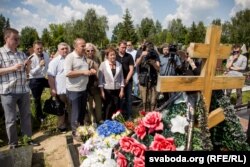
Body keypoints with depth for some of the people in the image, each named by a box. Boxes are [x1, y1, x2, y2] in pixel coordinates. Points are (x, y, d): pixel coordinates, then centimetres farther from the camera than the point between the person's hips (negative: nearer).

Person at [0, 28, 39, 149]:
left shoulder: (21, 54, 12)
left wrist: (27, 66, -3)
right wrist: (12, 68, -20)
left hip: (24, 90, 5)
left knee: (26, 115, 13)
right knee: (11, 120, 6)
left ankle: (28, 138, 27)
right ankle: (13, 144, 20)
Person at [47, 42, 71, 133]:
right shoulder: (55, 61, -7)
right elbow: (50, 76, -12)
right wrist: (52, 89, -16)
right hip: (61, 90, -5)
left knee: (71, 109, 16)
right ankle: (62, 126, 25)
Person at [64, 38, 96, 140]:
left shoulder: (84, 57, 11)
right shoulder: (70, 57, -13)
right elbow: (67, 73, -22)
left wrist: (90, 71, 1)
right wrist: (83, 72, -22)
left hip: (83, 89, 7)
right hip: (74, 90, -7)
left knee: (82, 111, 18)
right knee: (76, 112, 4)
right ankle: (75, 133, 22)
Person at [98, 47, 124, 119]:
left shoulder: (119, 65, 4)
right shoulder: (103, 64, -5)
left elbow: (121, 77, 7)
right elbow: (100, 78, -5)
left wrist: (122, 90, 3)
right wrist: (102, 91, -7)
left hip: (117, 90, 3)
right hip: (107, 90, -2)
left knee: (117, 108, 9)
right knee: (108, 109, 7)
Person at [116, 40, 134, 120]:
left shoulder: (129, 56, 4)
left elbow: (131, 70, 0)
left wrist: (126, 80, -7)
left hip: (128, 81, 0)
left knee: (128, 98, 4)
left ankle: (129, 115, 13)